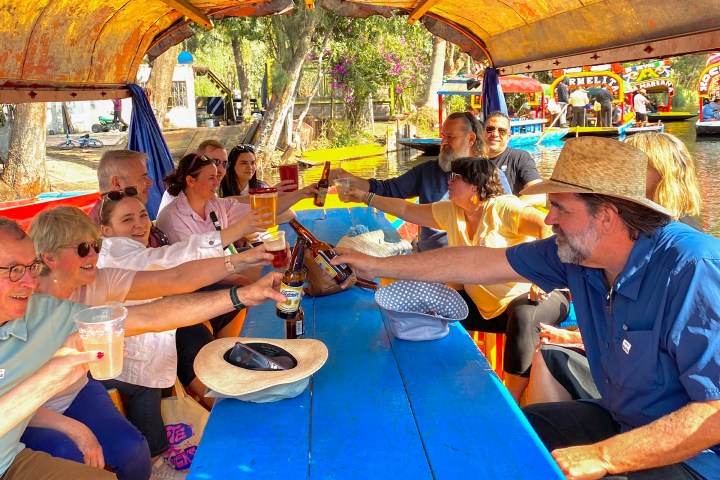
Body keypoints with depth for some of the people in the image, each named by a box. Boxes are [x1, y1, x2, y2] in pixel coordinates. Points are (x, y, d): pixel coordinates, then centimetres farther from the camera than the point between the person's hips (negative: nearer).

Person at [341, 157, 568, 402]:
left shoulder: (503, 208, -17)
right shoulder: (449, 211, 4)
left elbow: (548, 227, -28)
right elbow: (407, 210, 13)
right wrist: (366, 197, 14)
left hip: (531, 296, -7)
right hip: (485, 305, 7)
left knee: (523, 317, -38)